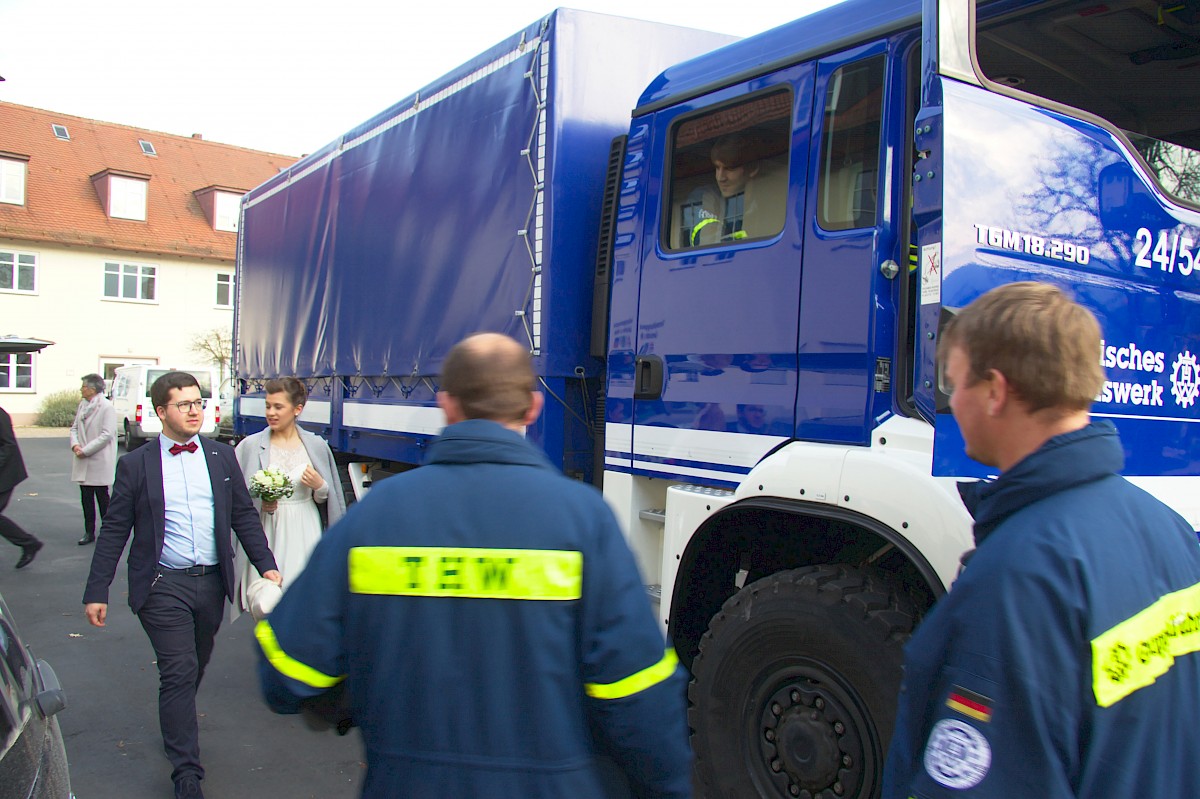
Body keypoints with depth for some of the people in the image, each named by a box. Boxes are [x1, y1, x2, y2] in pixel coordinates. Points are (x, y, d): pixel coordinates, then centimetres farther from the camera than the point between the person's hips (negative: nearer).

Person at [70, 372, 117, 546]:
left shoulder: (107, 407, -13)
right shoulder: (82, 405, 9)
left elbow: (107, 435, -17)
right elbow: (75, 427, 15)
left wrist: (85, 450, -17)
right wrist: (75, 445, -4)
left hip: (99, 461, -7)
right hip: (83, 462, 7)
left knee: (102, 497, 3)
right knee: (86, 498, 11)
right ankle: (89, 532, 19)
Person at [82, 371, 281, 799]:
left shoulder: (222, 457, 5)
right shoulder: (136, 465, -2)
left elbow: (244, 515, 8)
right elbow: (114, 530, -1)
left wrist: (266, 565, 0)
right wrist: (97, 591, -3)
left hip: (212, 582, 4)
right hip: (163, 585, -3)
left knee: (194, 667, 19)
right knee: (178, 671, -6)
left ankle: (176, 727, 47)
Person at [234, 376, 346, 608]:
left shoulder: (316, 446, 5)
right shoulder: (250, 446, 2)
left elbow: (325, 498, 14)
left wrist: (320, 486, -6)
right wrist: (258, 503, -12)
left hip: (304, 533, 1)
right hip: (265, 534, -1)